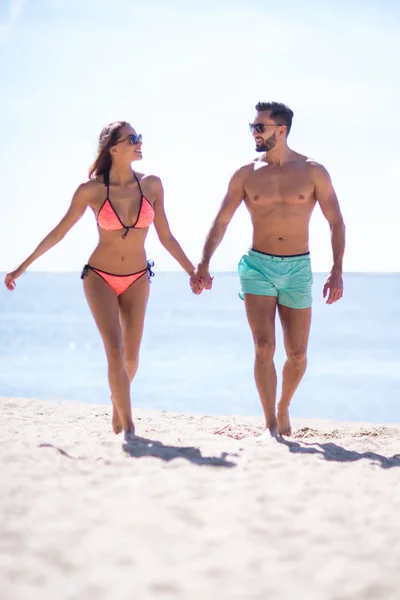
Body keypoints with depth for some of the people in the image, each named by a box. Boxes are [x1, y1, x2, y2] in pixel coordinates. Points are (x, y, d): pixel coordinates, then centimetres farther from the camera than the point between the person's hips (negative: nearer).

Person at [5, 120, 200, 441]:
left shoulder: (151, 185, -5)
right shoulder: (91, 190, -12)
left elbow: (166, 237, 4)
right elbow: (58, 233, -3)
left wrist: (193, 271, 2)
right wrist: (22, 267, -1)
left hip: (137, 279, 3)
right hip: (100, 278, -3)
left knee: (131, 357, 8)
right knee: (115, 352, -15)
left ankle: (117, 400, 40)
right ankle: (129, 429, -9)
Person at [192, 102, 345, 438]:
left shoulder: (313, 172, -1)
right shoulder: (246, 176, 2)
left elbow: (336, 223, 0)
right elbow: (220, 223, 4)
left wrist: (337, 271, -9)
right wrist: (203, 265, -7)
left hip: (298, 270, 0)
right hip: (258, 267, 0)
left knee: (297, 356, 5)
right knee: (264, 348, -13)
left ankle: (283, 410, 32)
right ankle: (271, 426, -5)